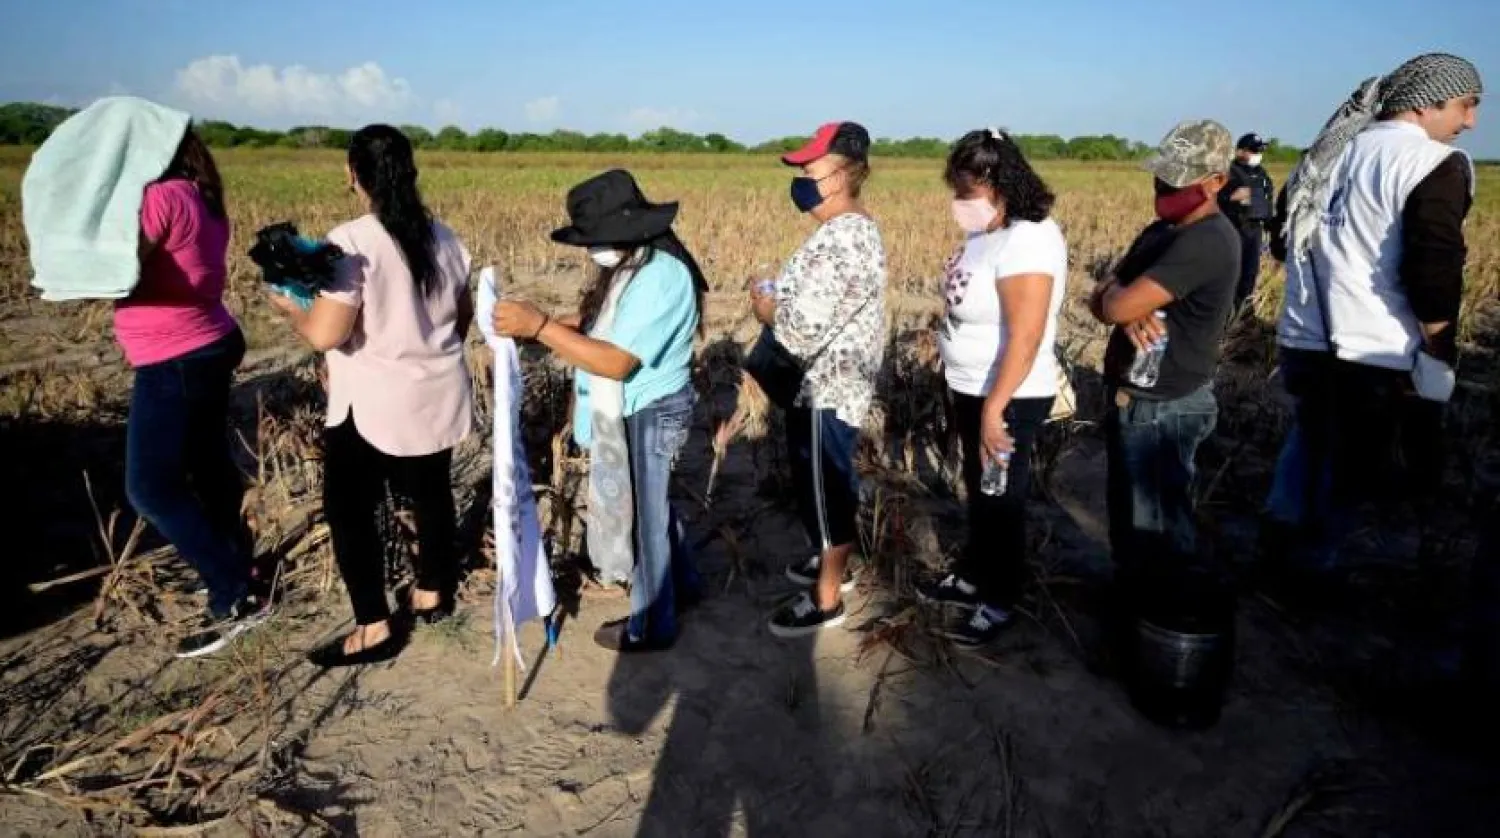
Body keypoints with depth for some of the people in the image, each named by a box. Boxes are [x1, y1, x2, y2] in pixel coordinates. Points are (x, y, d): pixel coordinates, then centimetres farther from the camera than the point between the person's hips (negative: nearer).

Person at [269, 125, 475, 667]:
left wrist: (289, 306, -2)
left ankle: (374, 629, 13)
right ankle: (432, 594, 37)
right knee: (431, 493, 20)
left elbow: (324, 335, -23)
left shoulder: (351, 242, -19)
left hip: (375, 406, -6)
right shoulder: (442, 237, 2)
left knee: (349, 509, 9)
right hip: (438, 397, 7)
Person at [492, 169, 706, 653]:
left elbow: (617, 362, -30)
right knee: (649, 506, 25)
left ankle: (651, 626, 26)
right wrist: (533, 328, -10)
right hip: (632, 412, 10)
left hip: (649, 415, -10)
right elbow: (596, 327, 5)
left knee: (643, 515, 6)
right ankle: (681, 583, 47)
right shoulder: (632, 267, 6)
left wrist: (538, 326, -32)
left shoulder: (661, 278, -26)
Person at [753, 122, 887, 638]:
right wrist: (781, 300, 3)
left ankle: (826, 598, 21)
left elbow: (803, 331, -30)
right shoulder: (856, 227, 8)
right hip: (836, 382, 10)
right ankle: (835, 564, 42)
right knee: (832, 483, 23)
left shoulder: (840, 242, -25)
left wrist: (765, 308, -11)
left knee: (822, 487, 4)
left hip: (824, 389, -10)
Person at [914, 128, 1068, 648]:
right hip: (973, 389, 9)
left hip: (1009, 400, -9)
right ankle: (973, 578, 42)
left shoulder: (1027, 240, -25)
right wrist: (969, 394, 13)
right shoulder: (988, 231, 3)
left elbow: (1025, 337, -28)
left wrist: (994, 409, -27)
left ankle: (999, 603, 27)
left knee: (1000, 499, 8)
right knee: (977, 490, 22)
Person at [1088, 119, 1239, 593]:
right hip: (1137, 397, 10)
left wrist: (1115, 295, -6)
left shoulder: (1206, 242, -22)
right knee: (1129, 512, 23)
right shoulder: (1163, 231, 11)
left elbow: (1116, 305, -29)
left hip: (1162, 408, -10)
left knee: (1156, 526, 6)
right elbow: (1101, 302, 5)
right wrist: (1131, 314, -17)